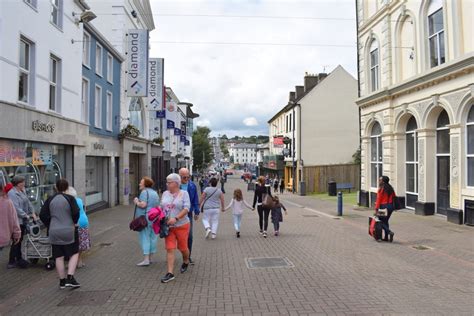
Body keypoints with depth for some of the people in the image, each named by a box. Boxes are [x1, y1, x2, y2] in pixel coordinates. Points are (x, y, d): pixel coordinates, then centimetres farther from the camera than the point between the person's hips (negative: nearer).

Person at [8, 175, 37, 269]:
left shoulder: (23, 191, 9)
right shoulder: (12, 193, -17)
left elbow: (28, 202, 12)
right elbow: (16, 208, -22)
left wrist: (33, 213, 3)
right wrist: (27, 216, -18)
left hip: (23, 221, 8)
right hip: (17, 221, -8)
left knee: (20, 240, 17)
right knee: (16, 241, -1)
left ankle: (19, 259, 28)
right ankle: (11, 262, 8)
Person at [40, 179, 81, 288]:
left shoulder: (50, 200, 3)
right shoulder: (70, 198, -8)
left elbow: (42, 215, 1)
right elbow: (76, 213, -17)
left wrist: (50, 225, 12)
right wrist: (74, 223, 2)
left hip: (54, 233, 4)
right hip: (69, 231, -3)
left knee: (59, 257, 11)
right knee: (74, 254, 9)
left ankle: (62, 281, 18)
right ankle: (70, 278, -3)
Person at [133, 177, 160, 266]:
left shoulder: (144, 192, -11)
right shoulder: (155, 192, 16)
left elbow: (143, 204, -21)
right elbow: (158, 206, 18)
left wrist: (136, 202, -5)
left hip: (145, 218, -8)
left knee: (145, 237, -5)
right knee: (152, 237, 11)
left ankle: (146, 260, -6)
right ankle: (149, 258, 19)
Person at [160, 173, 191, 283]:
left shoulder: (184, 193, -7)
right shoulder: (165, 193, 6)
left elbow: (186, 208, -15)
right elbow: (161, 207, 14)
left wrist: (176, 218, -26)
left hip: (181, 226, -3)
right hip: (168, 226, 3)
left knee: (183, 247, 11)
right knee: (170, 249, -3)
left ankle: (186, 262, 42)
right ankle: (170, 273, -1)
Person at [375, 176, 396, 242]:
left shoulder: (381, 189, -12)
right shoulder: (390, 188, 9)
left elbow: (379, 199, -15)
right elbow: (394, 197, 12)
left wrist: (376, 209, -15)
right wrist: (391, 205, 18)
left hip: (384, 206, -7)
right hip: (391, 206, 7)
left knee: (381, 221, 5)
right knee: (386, 221, 16)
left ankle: (390, 232, -13)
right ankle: (386, 237, 16)